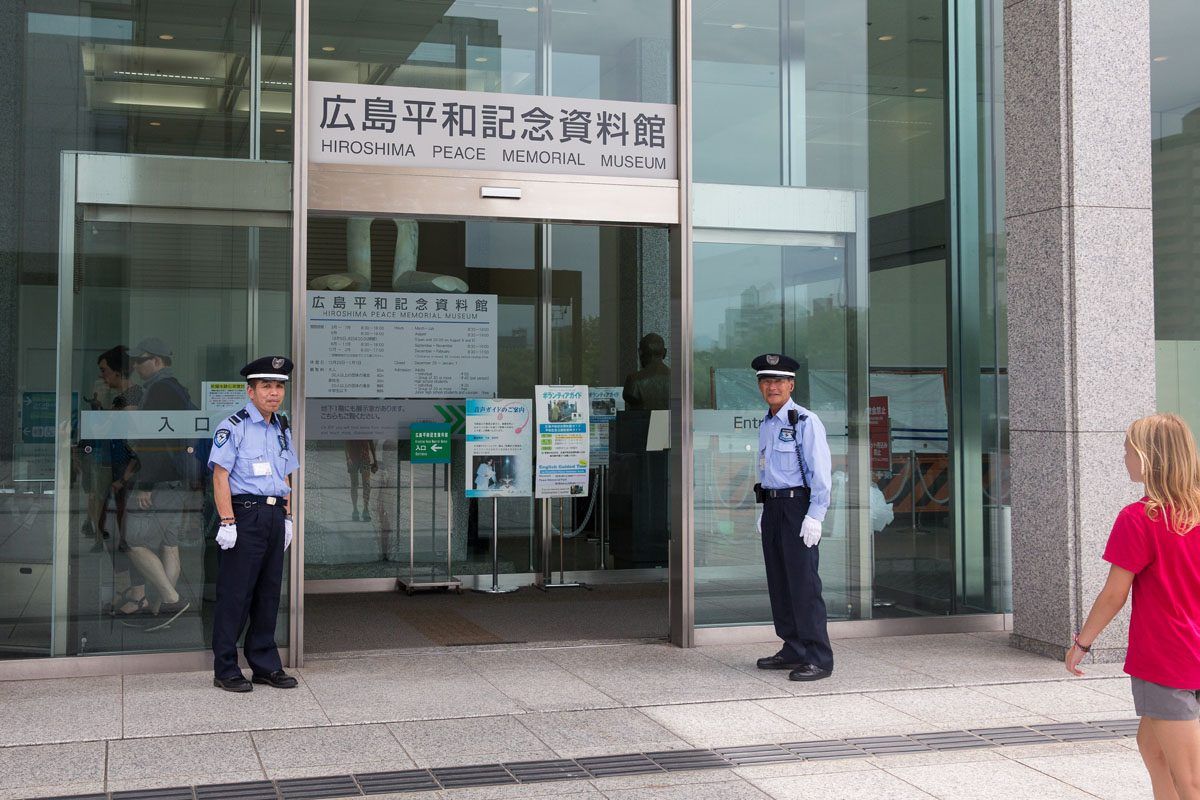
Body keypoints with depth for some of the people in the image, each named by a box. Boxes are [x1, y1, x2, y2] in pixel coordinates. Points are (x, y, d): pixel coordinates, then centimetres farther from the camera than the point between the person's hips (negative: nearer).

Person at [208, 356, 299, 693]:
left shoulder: (282, 430, 16)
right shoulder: (233, 427, -6)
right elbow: (220, 476, -10)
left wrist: (287, 518, 16)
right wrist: (228, 522, -16)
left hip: (274, 516, 7)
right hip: (244, 515, -7)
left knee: (269, 592, 11)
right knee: (234, 595, -3)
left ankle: (265, 665, 20)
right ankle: (225, 671, 5)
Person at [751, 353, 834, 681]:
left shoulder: (805, 422, -9)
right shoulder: (765, 425, 15)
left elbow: (821, 472, -13)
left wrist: (814, 516, -17)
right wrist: (763, 510, 17)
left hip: (798, 507, -8)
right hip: (772, 508, 9)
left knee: (804, 584, -9)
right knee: (779, 584, 11)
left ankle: (819, 659, -5)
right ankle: (793, 651, 21)